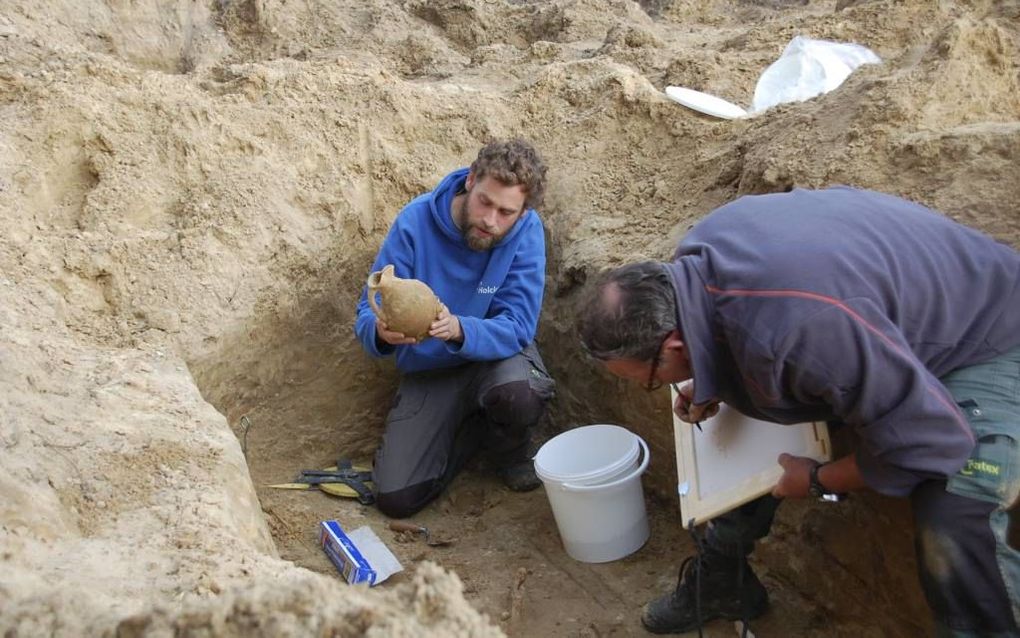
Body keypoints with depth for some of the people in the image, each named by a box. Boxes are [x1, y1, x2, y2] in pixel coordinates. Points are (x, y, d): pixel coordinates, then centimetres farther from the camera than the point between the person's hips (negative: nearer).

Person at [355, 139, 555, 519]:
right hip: (429, 370, 1)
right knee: (396, 498, -10)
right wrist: (382, 331, -44)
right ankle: (476, 428, 17)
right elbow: (367, 313, -18)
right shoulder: (416, 221, -20)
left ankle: (510, 452, 1)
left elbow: (516, 328, -23)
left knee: (519, 392, -38)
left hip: (497, 355, -1)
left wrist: (458, 330, -45)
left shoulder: (526, 231, -19)